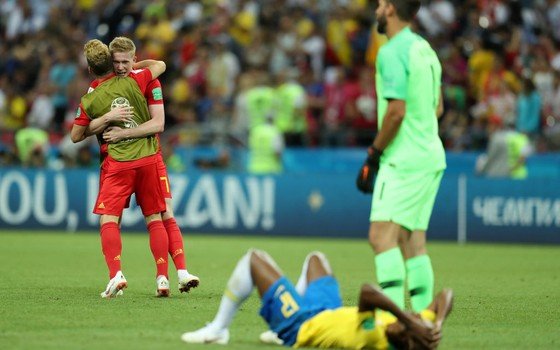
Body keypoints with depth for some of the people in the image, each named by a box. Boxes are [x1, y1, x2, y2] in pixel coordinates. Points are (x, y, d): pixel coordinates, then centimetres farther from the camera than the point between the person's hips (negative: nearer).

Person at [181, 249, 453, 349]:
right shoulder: (419, 326, -29)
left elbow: (368, 292, -64)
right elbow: (446, 294, -23)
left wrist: (410, 322, -63)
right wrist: (437, 326, -40)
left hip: (299, 325, -7)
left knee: (254, 259, 4)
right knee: (315, 258, 32)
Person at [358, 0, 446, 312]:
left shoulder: (392, 52, -12)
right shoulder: (425, 49, 16)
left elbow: (397, 111, -20)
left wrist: (374, 153, -11)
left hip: (403, 160, -10)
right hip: (431, 157, 10)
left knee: (382, 236, -16)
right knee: (414, 242, 10)